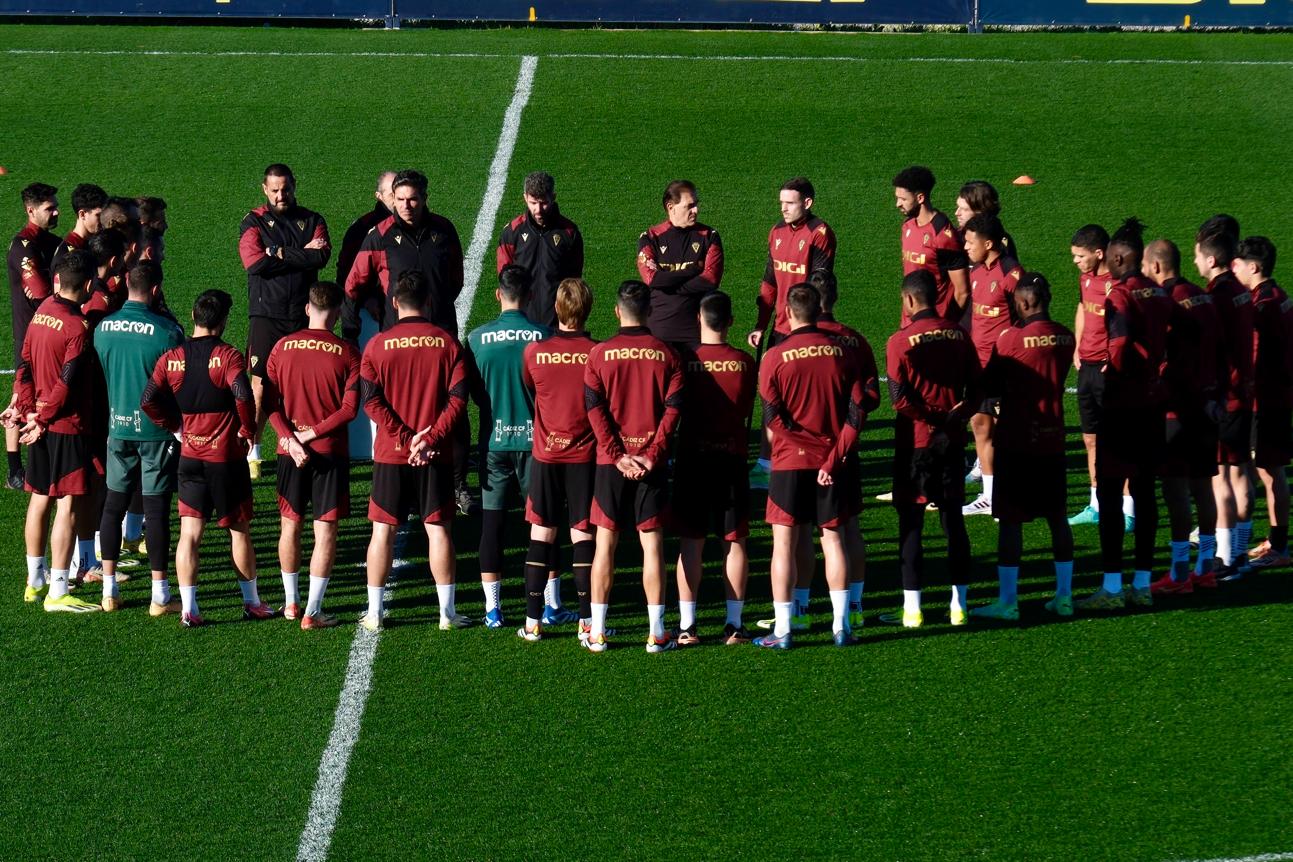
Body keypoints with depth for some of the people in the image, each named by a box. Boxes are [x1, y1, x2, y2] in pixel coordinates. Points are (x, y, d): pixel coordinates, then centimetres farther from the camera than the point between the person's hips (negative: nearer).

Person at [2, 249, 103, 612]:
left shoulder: (41, 312, 5)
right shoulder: (78, 327, -17)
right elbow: (66, 383, -17)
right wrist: (42, 418, -8)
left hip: (41, 425, 8)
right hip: (68, 425, -8)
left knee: (40, 499, 17)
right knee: (69, 506, -5)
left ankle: (35, 581, 28)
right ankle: (57, 593, -6)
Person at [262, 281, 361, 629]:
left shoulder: (282, 347, 1)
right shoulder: (347, 353, -7)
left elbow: (270, 401, -4)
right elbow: (349, 408, -12)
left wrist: (289, 438, -8)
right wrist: (313, 433, -10)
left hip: (289, 452, 3)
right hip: (330, 453, -3)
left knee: (290, 525, 16)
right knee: (326, 531, 1)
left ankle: (291, 602, 27)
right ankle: (312, 612, -2)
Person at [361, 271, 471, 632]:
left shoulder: (377, 345, -3)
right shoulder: (447, 343, -1)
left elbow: (371, 400, -10)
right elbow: (458, 398, -9)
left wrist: (405, 437, -12)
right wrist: (431, 438, -12)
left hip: (390, 453, 0)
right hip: (436, 456, 0)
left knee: (383, 530, 6)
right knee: (438, 529, 6)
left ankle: (374, 613, 8)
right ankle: (447, 613, 7)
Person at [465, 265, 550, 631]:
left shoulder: (478, 338, -5)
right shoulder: (543, 336, -9)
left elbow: (473, 393, 2)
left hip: (493, 441, 1)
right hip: (534, 440, -1)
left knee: (492, 524, 9)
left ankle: (492, 608, 11)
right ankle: (535, 610, 6)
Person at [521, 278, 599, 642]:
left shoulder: (534, 352, -5)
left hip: (545, 454, 1)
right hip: (584, 456, -1)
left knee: (541, 535, 7)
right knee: (583, 535, 2)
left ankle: (533, 621, 7)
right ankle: (587, 622, -1)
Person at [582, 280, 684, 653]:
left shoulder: (600, 354, -1)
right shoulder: (666, 354, 1)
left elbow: (595, 408, -7)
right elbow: (673, 407, -7)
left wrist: (617, 455, -8)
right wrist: (653, 454, -8)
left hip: (611, 462, 0)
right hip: (651, 465, 0)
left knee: (605, 544, 5)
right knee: (652, 544, 3)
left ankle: (597, 633, 6)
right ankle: (657, 633, 3)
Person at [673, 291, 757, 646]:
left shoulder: (686, 361, -9)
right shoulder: (746, 363, -4)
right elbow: (748, 410, 6)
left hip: (692, 457, -1)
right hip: (732, 457, 1)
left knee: (690, 542, 3)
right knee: (735, 541, 6)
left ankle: (687, 625, 1)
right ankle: (734, 623, 7)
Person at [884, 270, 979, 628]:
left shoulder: (900, 341, -12)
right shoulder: (959, 336, 3)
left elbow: (899, 397, -16)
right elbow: (976, 387, 4)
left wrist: (930, 418, -6)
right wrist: (954, 416, -2)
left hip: (915, 441, -4)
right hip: (952, 441, 4)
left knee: (911, 522, 2)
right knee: (953, 520, 10)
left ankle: (912, 609, 3)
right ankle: (959, 605, 13)